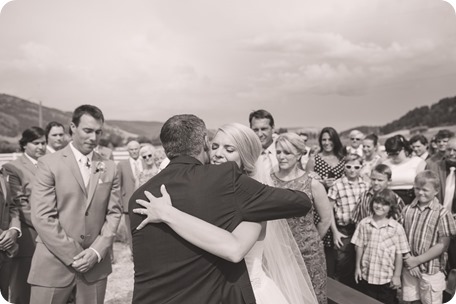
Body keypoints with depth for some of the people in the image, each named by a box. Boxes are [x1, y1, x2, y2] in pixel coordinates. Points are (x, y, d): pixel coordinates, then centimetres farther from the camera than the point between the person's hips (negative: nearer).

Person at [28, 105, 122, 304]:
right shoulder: (49, 164, -4)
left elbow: (114, 213, 5)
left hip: (95, 264, 3)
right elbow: (42, 216, -10)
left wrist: (97, 251, -8)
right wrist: (73, 256, -12)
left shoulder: (109, 168, 5)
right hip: (55, 263, -2)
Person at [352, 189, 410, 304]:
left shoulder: (397, 228, -10)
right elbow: (359, 246, 3)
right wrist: (358, 267, 5)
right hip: (366, 276, 2)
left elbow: (399, 254, -6)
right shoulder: (364, 223, -3)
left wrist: (397, 276, -4)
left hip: (387, 278, -2)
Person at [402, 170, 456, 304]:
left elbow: (442, 245, -11)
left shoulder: (442, 214, -10)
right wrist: (406, 255, -12)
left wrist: (417, 260, -13)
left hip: (431, 271, -3)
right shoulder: (407, 210, 1)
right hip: (409, 268, 3)